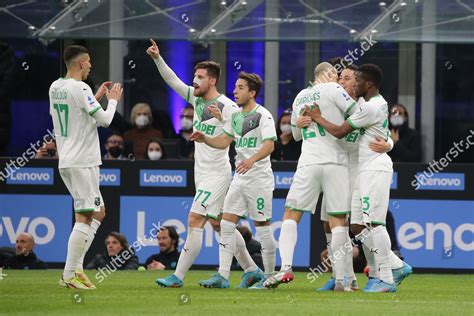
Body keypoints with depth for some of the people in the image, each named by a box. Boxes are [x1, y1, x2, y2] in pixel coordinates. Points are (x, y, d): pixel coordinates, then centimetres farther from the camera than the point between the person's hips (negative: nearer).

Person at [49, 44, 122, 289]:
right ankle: (70, 275, -10)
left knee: (98, 212, 15)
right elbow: (104, 120, -10)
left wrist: (97, 98, 23)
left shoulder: (55, 87, 12)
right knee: (84, 218, -7)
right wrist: (113, 100, 7)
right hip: (82, 161, -9)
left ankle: (76, 267, 10)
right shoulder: (80, 88, -15)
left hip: (66, 160, 9)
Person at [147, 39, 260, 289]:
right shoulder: (196, 98, 8)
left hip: (217, 173, -9)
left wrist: (222, 118, -32)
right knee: (218, 224, 13)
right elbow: (172, 81, 8)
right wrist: (157, 58, -3)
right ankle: (251, 270, 22)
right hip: (202, 172, 9)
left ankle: (178, 277, -11)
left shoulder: (227, 106, -14)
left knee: (194, 221, -12)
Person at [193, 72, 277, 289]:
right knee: (227, 224, -1)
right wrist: (204, 139, 2)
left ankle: (269, 277, 9)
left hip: (259, 178, -8)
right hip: (240, 179, 8)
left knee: (263, 226, -2)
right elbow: (224, 141, 20)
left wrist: (252, 159, -38)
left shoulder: (263, 115, -11)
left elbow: (269, 145, -22)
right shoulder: (235, 116, 13)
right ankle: (223, 276, -1)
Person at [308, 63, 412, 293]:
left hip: (375, 169, -10)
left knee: (373, 223, -13)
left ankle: (386, 279, -12)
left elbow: (340, 132, -12)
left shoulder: (370, 107, -15)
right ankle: (396, 267, 11)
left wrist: (318, 118, 3)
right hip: (365, 170, 10)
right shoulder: (379, 103, 16)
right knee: (358, 226, 8)